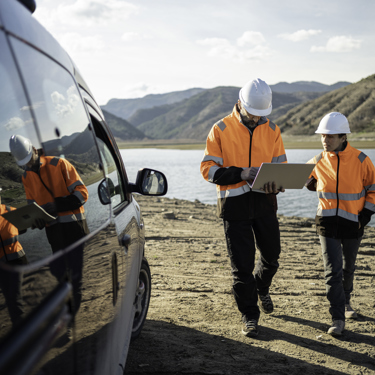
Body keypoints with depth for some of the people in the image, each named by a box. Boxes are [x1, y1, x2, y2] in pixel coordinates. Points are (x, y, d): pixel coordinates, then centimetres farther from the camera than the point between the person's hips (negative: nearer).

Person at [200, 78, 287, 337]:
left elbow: (281, 165, 9)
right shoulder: (221, 130, -6)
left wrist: (276, 183, -15)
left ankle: (262, 289, 49)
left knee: (271, 254, 17)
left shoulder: (272, 130, 5)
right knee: (242, 264, 0)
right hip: (235, 203, -3)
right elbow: (208, 168, -9)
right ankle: (250, 316, 17)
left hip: (264, 201, 4)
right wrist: (241, 174, -23)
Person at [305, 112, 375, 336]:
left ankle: (346, 302, 44)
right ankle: (338, 319, -4)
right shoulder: (318, 162, -4)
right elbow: (305, 178, 18)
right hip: (327, 223, 0)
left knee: (348, 267, 19)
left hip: (353, 223, 0)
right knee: (333, 270, -8)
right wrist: (312, 184, -5)